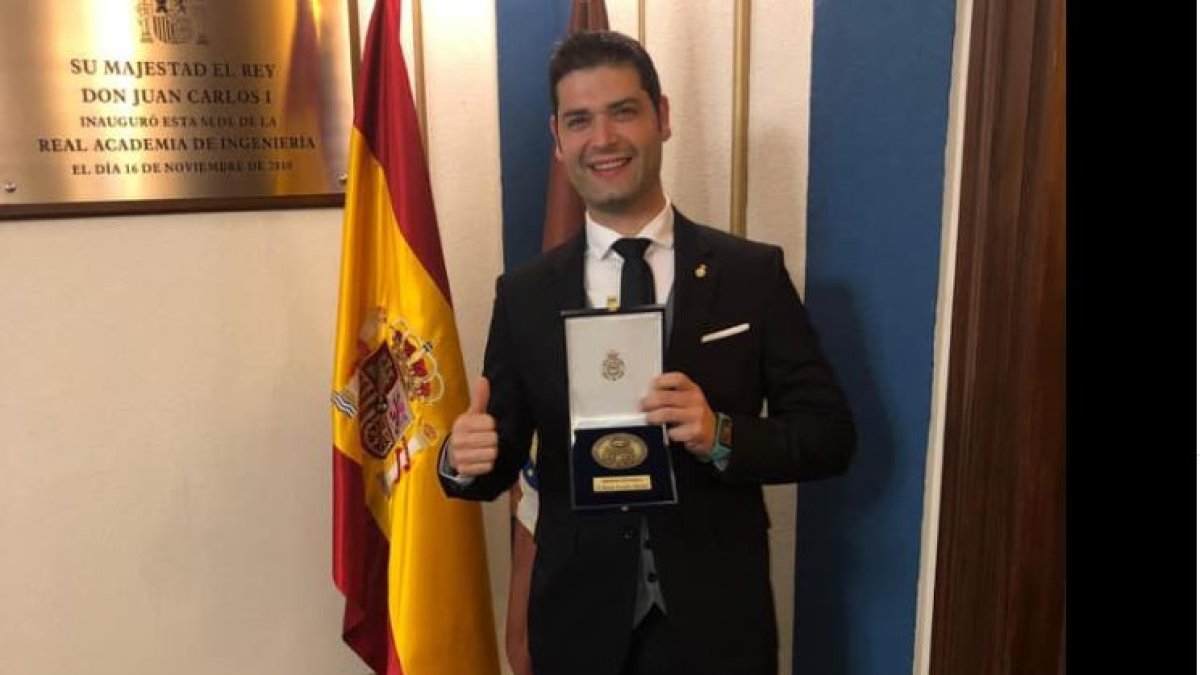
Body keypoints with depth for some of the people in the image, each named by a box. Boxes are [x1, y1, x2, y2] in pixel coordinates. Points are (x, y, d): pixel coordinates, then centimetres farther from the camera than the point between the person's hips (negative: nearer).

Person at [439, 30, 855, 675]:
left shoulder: (754, 272, -6)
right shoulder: (523, 294, -2)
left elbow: (830, 434, -5)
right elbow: (501, 458, 2)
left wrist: (722, 436, -23)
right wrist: (463, 459, -20)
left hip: (716, 619, -1)